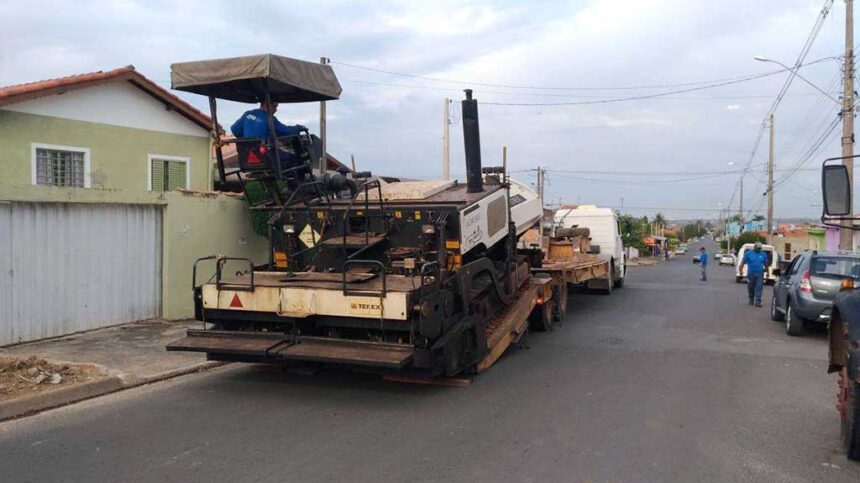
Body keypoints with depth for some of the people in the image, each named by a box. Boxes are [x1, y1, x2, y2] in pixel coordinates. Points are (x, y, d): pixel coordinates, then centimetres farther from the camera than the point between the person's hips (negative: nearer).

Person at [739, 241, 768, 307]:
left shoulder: (763, 254, 9)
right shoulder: (748, 253, 2)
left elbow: (766, 264, 18)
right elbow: (743, 262, -1)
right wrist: (741, 269, -10)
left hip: (760, 274, 1)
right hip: (751, 274, 0)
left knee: (759, 287, -9)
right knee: (751, 287, 9)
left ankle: (758, 301, -12)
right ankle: (751, 299, 28)